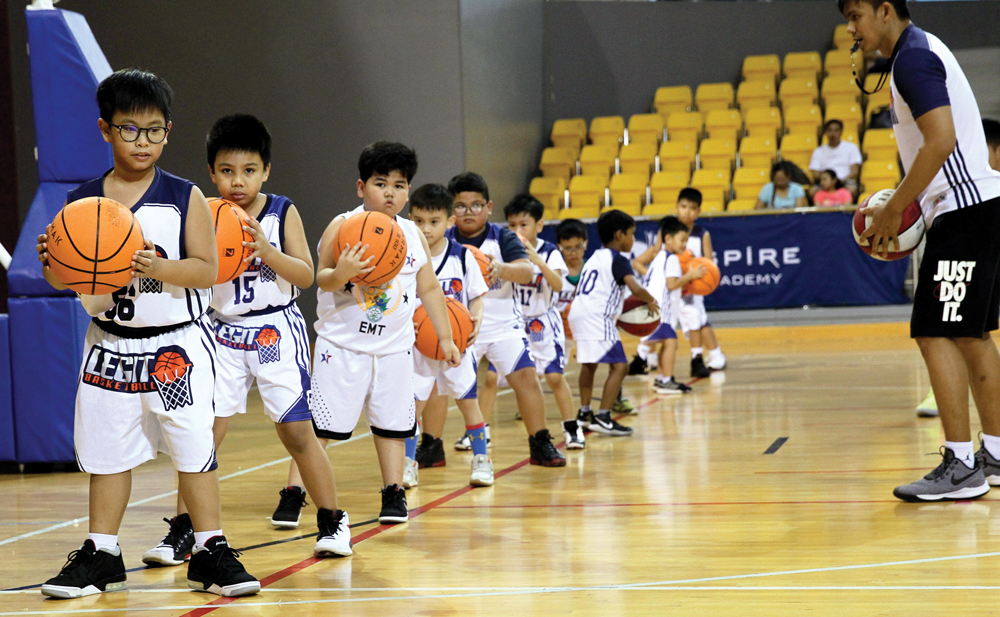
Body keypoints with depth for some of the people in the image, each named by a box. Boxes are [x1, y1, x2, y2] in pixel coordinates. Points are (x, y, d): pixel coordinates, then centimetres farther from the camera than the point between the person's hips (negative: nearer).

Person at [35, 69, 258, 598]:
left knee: (193, 447, 1)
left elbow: (207, 270, -9)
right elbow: (60, 280, 6)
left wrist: (159, 267, -25)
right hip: (110, 345, 3)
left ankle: (210, 552, 11)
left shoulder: (185, 198, -4)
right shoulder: (81, 202, 2)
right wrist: (51, 261, -16)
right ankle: (101, 557, 22)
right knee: (106, 450, 10)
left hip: (177, 344, -2)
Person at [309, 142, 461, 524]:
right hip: (342, 345, -4)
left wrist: (445, 337, 15)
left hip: (394, 346, 4)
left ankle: (393, 494, 18)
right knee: (319, 423, -4)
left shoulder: (414, 236, 6)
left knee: (392, 423, 8)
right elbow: (321, 278, -14)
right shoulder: (342, 226, -8)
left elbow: (429, 289, 15)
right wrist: (340, 274, -36)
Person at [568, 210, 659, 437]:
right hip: (597, 317, -9)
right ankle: (602, 418, -22)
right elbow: (636, 289, -17)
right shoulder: (618, 260, -3)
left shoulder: (594, 258, 23)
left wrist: (618, 307, 31)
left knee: (589, 363, 28)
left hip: (577, 314, 9)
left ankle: (584, 413, 37)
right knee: (619, 366, -12)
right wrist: (651, 301, 2)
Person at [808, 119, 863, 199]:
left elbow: (854, 171, 4)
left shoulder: (851, 147, 14)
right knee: (813, 190, -33)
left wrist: (843, 180, -16)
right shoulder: (818, 151, 17)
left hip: (845, 181, -1)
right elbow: (815, 175, 9)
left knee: (851, 189, -37)